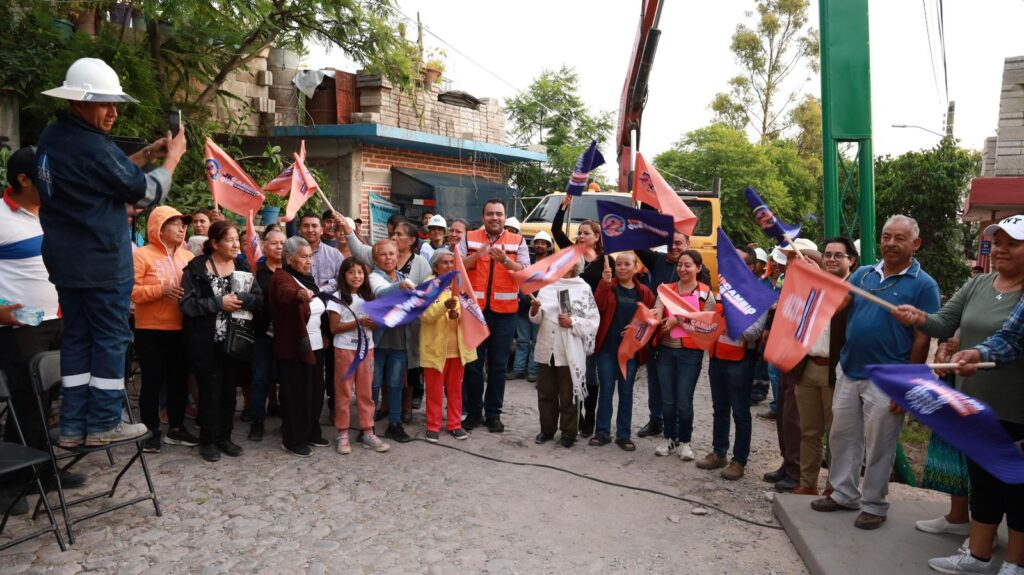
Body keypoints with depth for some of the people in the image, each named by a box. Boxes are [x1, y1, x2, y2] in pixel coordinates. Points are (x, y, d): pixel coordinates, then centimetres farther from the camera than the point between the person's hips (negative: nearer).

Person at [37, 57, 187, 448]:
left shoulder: (53, 138, 9)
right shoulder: (92, 146, -20)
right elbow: (147, 193, -12)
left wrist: (147, 154, 13)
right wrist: (172, 158, 2)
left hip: (65, 260, 9)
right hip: (102, 262, -9)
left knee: (77, 336, 13)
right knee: (111, 338, 2)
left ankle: (73, 425, 18)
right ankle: (103, 424, 9)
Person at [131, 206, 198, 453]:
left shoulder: (188, 256, 8)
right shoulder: (142, 255, -7)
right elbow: (131, 291, -14)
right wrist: (162, 290, -21)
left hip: (181, 330, 5)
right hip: (151, 331, -5)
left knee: (179, 380, 11)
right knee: (153, 382, 3)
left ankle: (176, 428, 23)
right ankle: (151, 431, 16)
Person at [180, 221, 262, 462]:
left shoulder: (242, 267, 7)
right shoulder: (196, 268, -7)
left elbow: (259, 298, -1)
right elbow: (186, 304, -14)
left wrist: (239, 298, -19)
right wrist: (219, 302, -19)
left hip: (234, 340, 4)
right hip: (206, 342, -4)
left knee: (229, 389, 10)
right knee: (210, 390, 2)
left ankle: (224, 437, 23)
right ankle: (208, 440, 16)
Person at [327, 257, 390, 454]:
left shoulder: (368, 296, 10)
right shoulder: (338, 297, -6)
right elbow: (334, 328, -10)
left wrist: (373, 323, -11)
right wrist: (358, 322, -19)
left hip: (367, 348, 4)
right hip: (345, 349, -4)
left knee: (366, 392, 7)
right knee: (344, 392, 3)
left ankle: (367, 432, 14)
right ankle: (343, 434, 11)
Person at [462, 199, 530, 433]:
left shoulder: (517, 241, 4)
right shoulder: (469, 238, 4)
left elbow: (526, 272, -7)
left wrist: (505, 260, -24)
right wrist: (477, 255, -23)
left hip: (504, 311, 0)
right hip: (474, 309, 0)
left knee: (498, 364, 7)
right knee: (473, 363, 7)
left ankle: (493, 413, 18)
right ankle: (473, 411, 20)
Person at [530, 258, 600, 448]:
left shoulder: (584, 289, -2)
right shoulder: (547, 285, 9)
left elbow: (593, 322, -5)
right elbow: (537, 318, 5)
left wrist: (573, 322, -17)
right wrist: (535, 308, -15)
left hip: (570, 352, -4)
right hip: (547, 349, 4)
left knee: (568, 395, 5)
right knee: (546, 393, 12)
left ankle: (569, 432, 16)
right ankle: (547, 429, 25)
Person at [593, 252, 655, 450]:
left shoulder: (644, 292, 4)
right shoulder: (608, 286, 1)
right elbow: (598, 307, -16)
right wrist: (604, 283, -25)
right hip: (607, 347, -1)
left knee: (626, 392, 8)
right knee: (606, 390, 5)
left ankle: (624, 434, 17)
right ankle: (603, 432, 16)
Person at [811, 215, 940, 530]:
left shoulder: (923, 285, -7)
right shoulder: (863, 273, 8)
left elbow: (922, 339, -9)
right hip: (848, 371, 5)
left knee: (878, 446, 6)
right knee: (842, 436, 14)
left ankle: (873, 505, 23)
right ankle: (844, 493, 30)